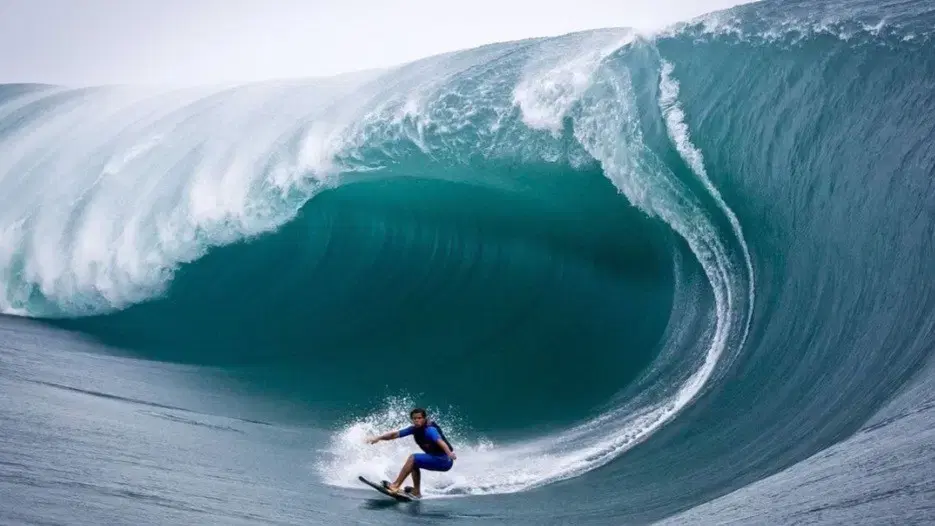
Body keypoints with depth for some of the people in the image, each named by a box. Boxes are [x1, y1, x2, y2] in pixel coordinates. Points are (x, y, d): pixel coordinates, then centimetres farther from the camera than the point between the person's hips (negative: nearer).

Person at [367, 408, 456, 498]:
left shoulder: (430, 430, -20)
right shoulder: (414, 429, 4)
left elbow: (440, 441, -39)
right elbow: (395, 434, 8)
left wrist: (449, 453, -56)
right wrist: (379, 438, -3)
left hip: (444, 461, -9)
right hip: (437, 460, 9)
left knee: (412, 458, -15)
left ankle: (395, 486, -15)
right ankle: (416, 492, 15)